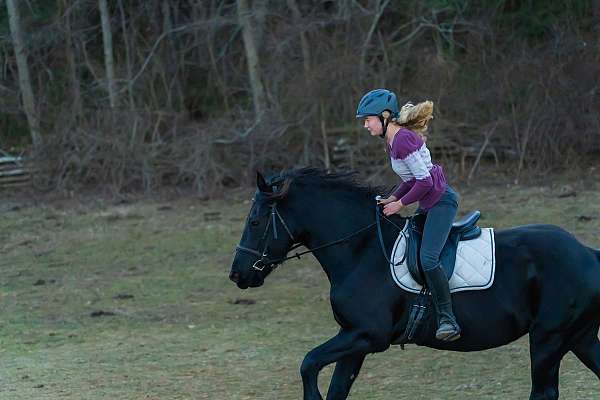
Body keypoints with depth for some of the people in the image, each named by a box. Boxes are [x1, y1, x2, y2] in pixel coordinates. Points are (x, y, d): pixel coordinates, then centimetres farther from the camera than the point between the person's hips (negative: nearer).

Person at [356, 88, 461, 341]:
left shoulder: (403, 140, -19)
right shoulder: (392, 142, 12)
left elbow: (424, 181, -21)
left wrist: (400, 203, -11)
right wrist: (393, 198, 6)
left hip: (441, 201, -11)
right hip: (427, 205, 11)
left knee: (428, 258, -23)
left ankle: (448, 320, -23)